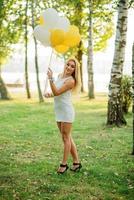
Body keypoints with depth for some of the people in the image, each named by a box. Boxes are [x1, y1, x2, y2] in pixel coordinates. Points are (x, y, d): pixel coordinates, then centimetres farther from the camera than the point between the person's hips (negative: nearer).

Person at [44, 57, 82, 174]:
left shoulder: (71, 80, -15)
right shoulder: (60, 76, 10)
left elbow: (57, 92, -21)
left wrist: (50, 78, -24)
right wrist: (50, 94, 3)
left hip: (66, 111, -9)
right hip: (59, 111, 9)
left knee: (66, 138, -1)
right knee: (67, 138, 12)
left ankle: (64, 164, 8)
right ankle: (77, 162, 20)